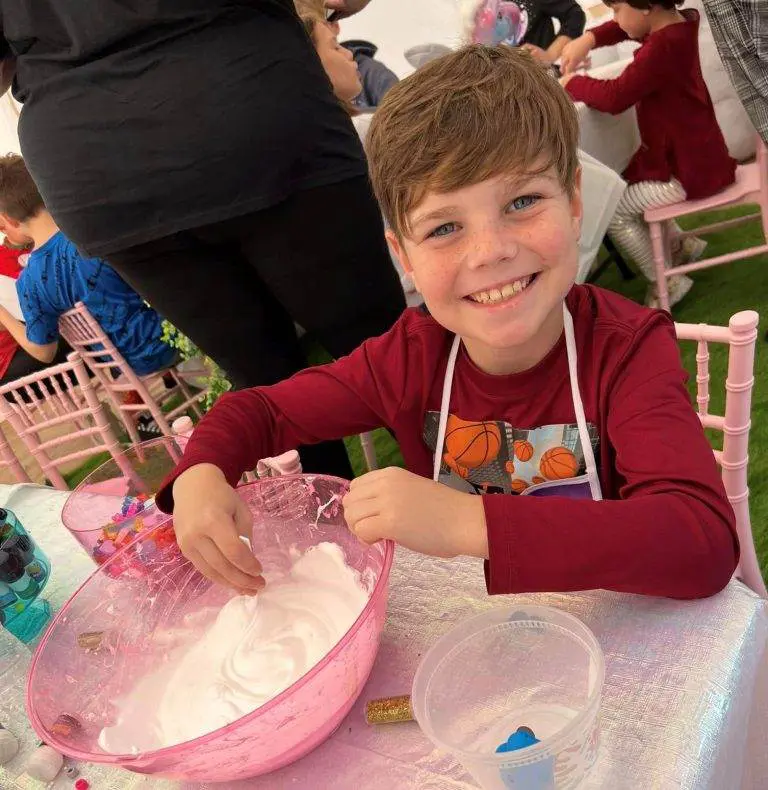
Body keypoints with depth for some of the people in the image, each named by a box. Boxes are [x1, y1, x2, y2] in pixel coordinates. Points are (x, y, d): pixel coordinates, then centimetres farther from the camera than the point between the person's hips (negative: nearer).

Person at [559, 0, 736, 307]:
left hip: (689, 171, -10)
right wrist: (590, 38, 0)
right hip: (700, 155, 10)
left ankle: (666, 282, 9)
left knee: (612, 210, -3)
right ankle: (680, 244, 29)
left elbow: (615, 97, -30)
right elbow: (624, 28, 17)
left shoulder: (661, 47, -28)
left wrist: (573, 83, -14)